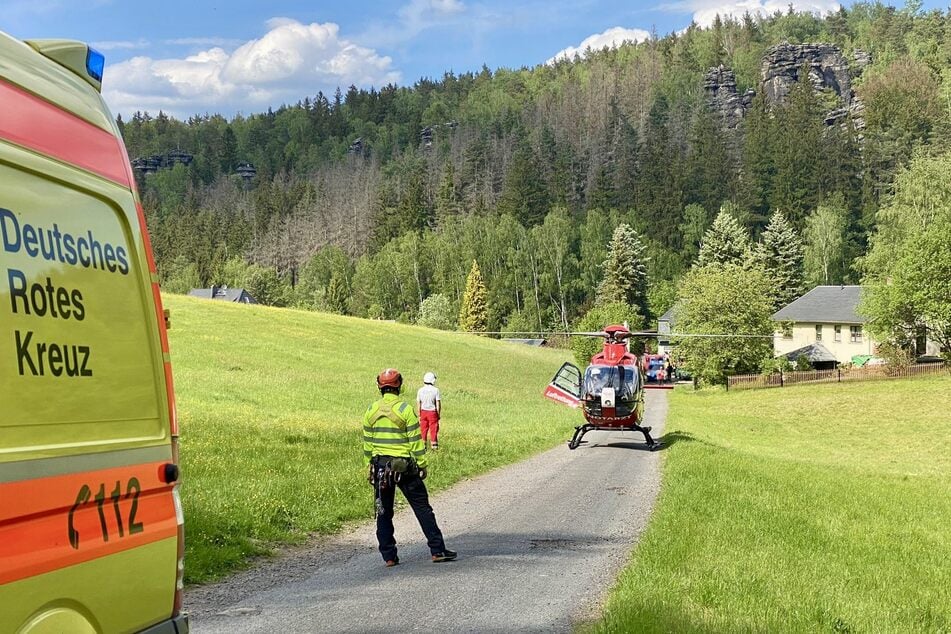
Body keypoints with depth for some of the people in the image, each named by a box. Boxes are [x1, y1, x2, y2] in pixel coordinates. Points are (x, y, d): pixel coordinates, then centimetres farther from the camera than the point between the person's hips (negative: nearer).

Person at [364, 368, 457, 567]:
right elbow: (416, 441, -9)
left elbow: (367, 442, 9)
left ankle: (389, 556, 8)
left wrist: (368, 468, 17)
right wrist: (422, 465, -2)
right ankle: (438, 550, 3)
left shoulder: (371, 410, 4)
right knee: (422, 508, 3)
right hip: (404, 465, -4)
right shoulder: (405, 409, -9)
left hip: (380, 466, 4)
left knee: (383, 512, 10)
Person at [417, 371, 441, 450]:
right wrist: (439, 414, 2)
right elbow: (438, 403, -9)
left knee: (423, 429, 10)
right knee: (433, 429, 5)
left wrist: (419, 414, 11)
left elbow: (418, 403, 3)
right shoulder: (435, 390, -11)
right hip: (432, 412, -3)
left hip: (423, 412, 3)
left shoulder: (420, 390, -2)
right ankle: (434, 445, 9)